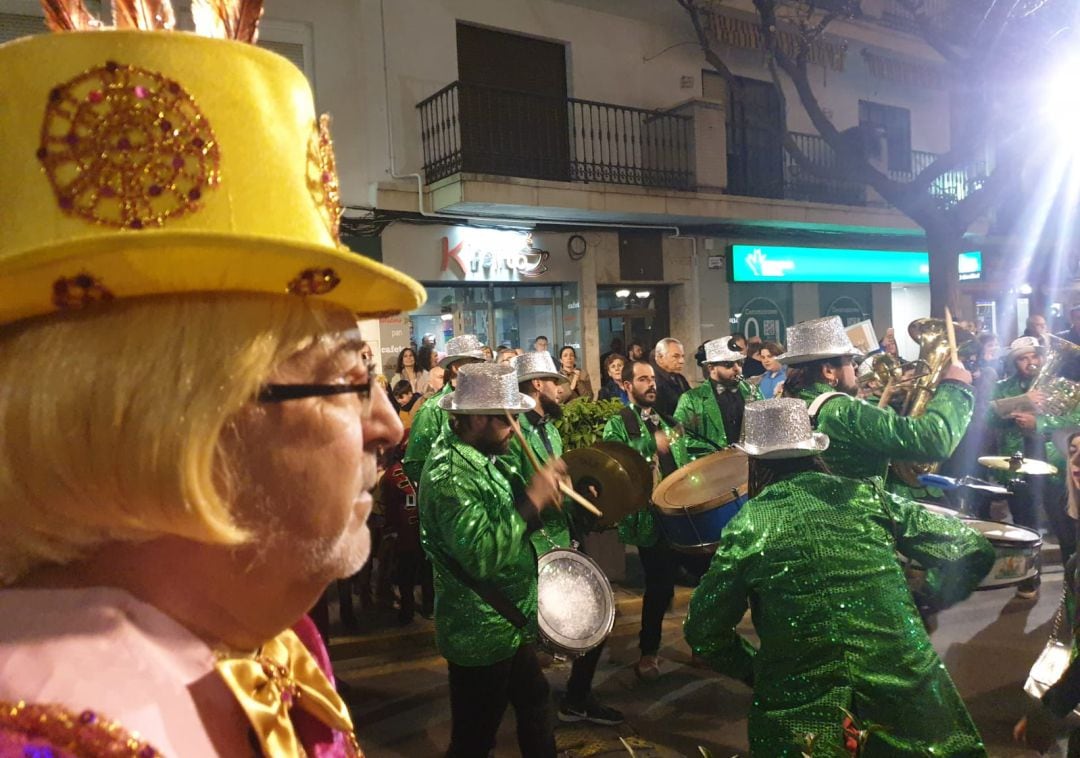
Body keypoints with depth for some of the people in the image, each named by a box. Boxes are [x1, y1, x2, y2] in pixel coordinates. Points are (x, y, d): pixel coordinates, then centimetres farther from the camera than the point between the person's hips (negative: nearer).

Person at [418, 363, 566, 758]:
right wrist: (532, 500, -34)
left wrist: (536, 500, 3)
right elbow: (482, 555, -35)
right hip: (481, 634, -9)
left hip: (506, 622, 9)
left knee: (534, 701, 26)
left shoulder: (477, 456, 4)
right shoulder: (450, 474, -27)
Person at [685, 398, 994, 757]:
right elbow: (971, 551, 3)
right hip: (908, 692, 2)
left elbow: (703, 632, 1)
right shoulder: (867, 495, 1)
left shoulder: (748, 525, -3)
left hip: (801, 719, -1)